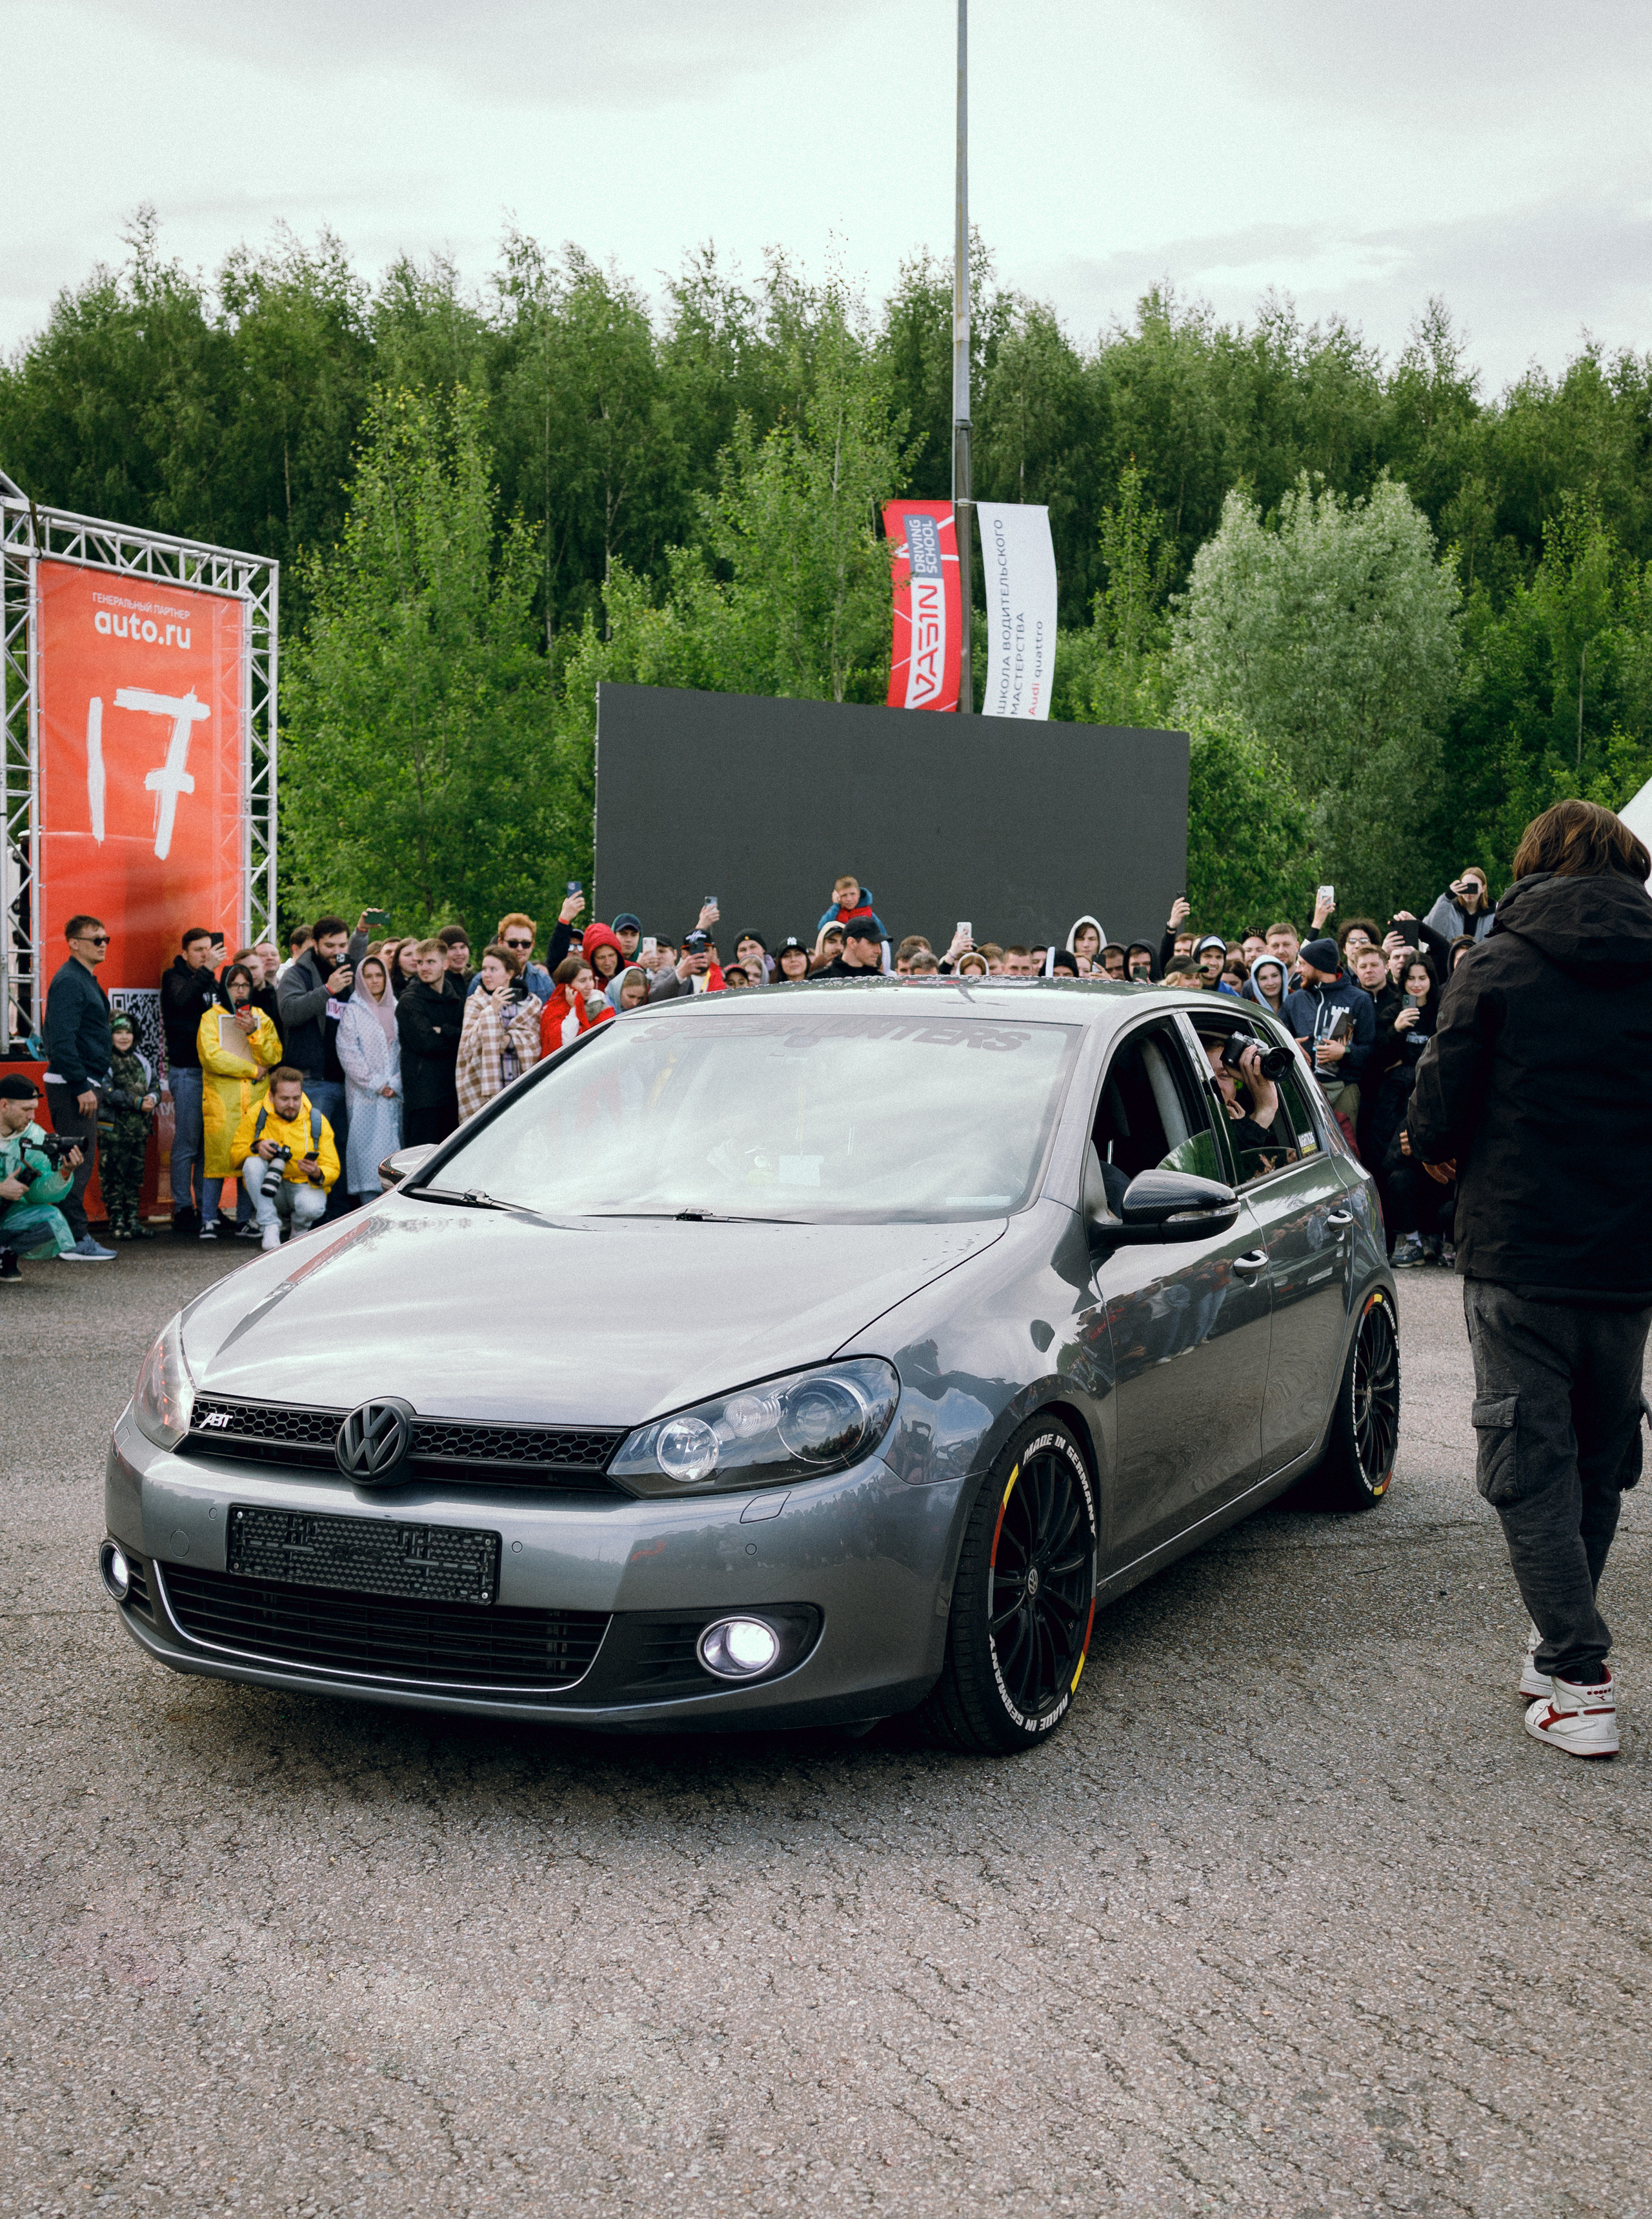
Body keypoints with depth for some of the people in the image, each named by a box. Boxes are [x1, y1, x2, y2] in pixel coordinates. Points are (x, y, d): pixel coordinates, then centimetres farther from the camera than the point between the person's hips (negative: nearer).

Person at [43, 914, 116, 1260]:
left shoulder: (87, 981, 18)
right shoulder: (69, 982, -14)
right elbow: (62, 1040, -21)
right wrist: (82, 1087, -22)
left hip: (82, 1085, 10)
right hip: (72, 1086, -10)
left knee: (80, 1162, 11)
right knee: (77, 1162, -9)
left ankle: (73, 1235, 16)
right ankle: (75, 1239, -7)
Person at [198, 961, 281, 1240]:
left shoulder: (262, 1019, 17)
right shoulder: (211, 1018, 7)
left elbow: (274, 1056, 4)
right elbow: (212, 1057, -7)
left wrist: (253, 1032, -11)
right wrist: (253, 1070, -4)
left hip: (256, 1099, 3)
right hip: (221, 1101, -3)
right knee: (217, 1156, -9)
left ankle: (246, 1219, 7)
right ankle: (209, 1219, -2)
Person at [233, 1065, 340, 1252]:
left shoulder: (317, 1121, -7)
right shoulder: (256, 1114, -6)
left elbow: (332, 1169, -7)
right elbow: (235, 1155, -2)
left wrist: (317, 1174, -32)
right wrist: (256, 1147, -24)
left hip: (305, 1186, -1)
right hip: (269, 1190, 1)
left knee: (312, 1207, -35)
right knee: (252, 1163, -30)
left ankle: (300, 1226, 6)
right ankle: (270, 1227, -18)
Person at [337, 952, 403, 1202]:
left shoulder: (396, 1010, 13)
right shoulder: (353, 1011, 3)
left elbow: (404, 1050, 10)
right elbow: (348, 1053, -5)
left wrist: (395, 1083, -4)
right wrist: (375, 1084, -10)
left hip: (394, 1093, 3)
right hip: (364, 1095, -3)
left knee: (393, 1144, 0)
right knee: (366, 1146, -7)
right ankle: (369, 1204, -7)